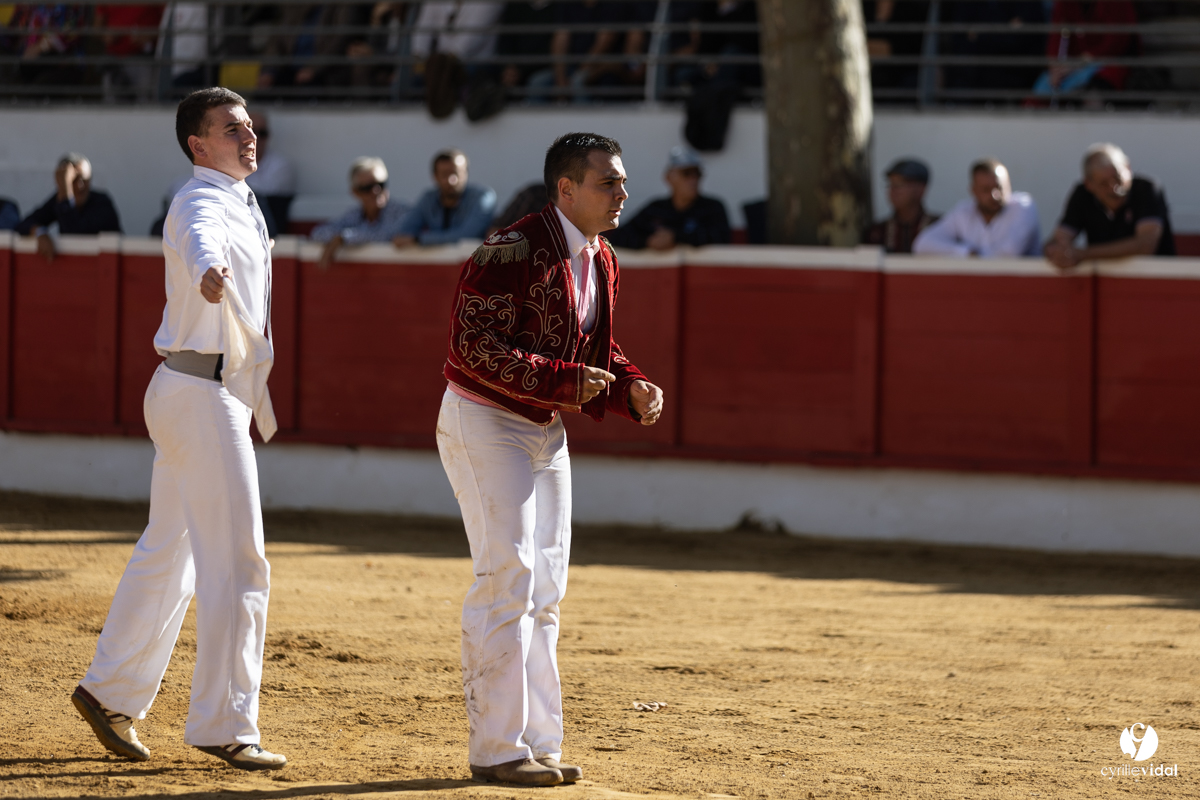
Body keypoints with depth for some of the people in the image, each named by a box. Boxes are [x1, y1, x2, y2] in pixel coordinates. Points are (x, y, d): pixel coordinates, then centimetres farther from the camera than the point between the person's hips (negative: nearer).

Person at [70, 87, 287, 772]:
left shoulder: (243, 202, 16)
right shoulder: (202, 203, -17)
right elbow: (201, 243, -41)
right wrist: (209, 273, -64)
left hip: (224, 391, 10)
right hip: (204, 393, -10)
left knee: (169, 551, 16)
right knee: (238, 562, -10)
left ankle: (111, 692, 26)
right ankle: (223, 725, -7)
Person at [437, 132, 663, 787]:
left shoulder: (601, 263, 7)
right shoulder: (512, 252, -22)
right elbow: (475, 348, -27)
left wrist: (631, 389, -3)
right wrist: (565, 379, -32)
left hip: (545, 431, 9)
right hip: (484, 421, -9)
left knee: (545, 590, 11)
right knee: (509, 578, -11)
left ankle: (537, 742, 17)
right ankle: (496, 748, -5)